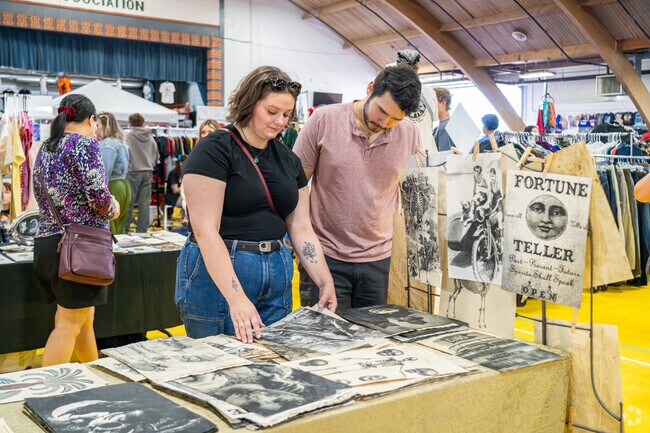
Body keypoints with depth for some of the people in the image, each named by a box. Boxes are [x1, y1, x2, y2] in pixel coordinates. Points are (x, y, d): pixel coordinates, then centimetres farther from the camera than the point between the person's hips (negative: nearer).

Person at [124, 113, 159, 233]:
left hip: (133, 172, -3)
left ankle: (124, 229, 7)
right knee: (145, 203, 5)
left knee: (129, 203, 3)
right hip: (148, 172, 4)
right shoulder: (150, 138, 6)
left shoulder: (128, 137, -8)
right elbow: (157, 155, 14)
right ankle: (142, 230, 7)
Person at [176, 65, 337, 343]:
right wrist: (237, 299, -25)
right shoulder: (214, 151, -10)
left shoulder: (288, 160, 11)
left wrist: (326, 283, -1)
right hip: (218, 274, -6)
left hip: (276, 276, 6)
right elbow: (205, 231, -18)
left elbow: (301, 228, 10)